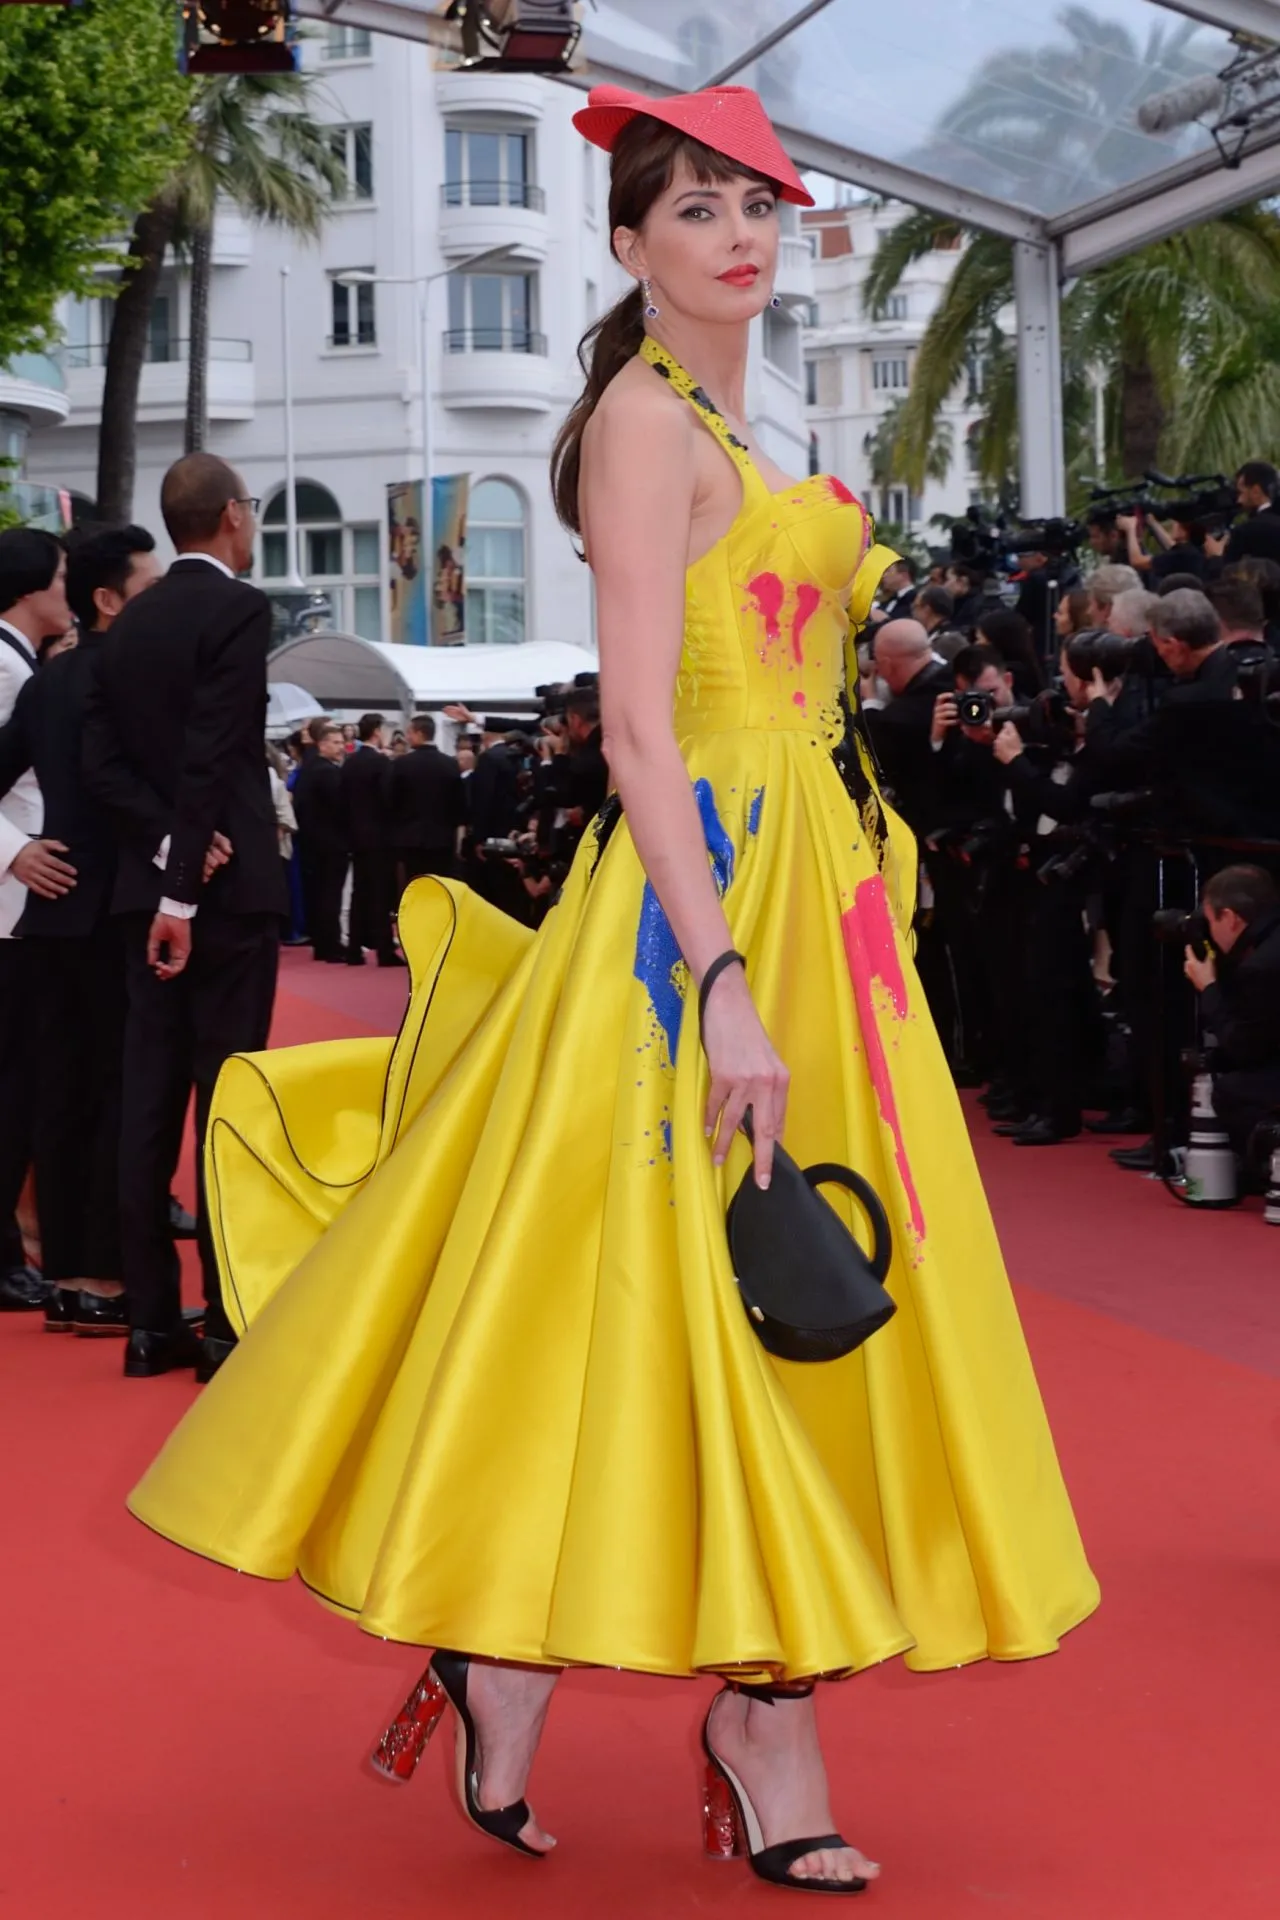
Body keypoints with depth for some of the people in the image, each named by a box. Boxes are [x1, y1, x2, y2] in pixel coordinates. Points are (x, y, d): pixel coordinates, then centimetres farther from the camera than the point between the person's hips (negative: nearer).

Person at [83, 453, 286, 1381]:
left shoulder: (129, 622, 12)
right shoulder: (239, 609, -9)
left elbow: (102, 758, 5)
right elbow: (213, 761, -17)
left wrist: (171, 848, -4)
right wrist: (186, 890, -16)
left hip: (152, 883, 7)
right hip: (227, 886, -7)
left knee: (150, 1098, 6)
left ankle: (153, 1319, 9)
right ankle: (225, 1322, -3)